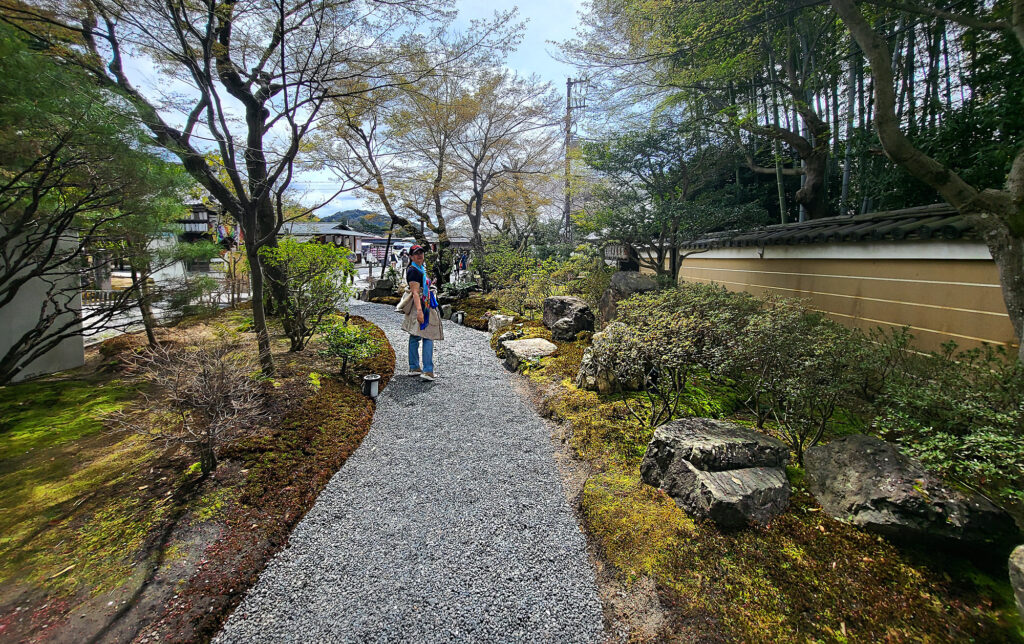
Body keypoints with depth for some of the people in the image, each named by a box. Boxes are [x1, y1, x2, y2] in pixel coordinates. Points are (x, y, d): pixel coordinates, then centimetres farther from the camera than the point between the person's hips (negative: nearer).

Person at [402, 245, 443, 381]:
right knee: (428, 337, -10)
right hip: (420, 306, -10)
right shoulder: (414, 271, -14)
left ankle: (414, 368, 21)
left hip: (423, 306, 10)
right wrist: (419, 310, -30)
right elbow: (415, 292, -23)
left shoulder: (421, 268, 17)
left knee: (415, 337, 13)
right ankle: (427, 371, -12)